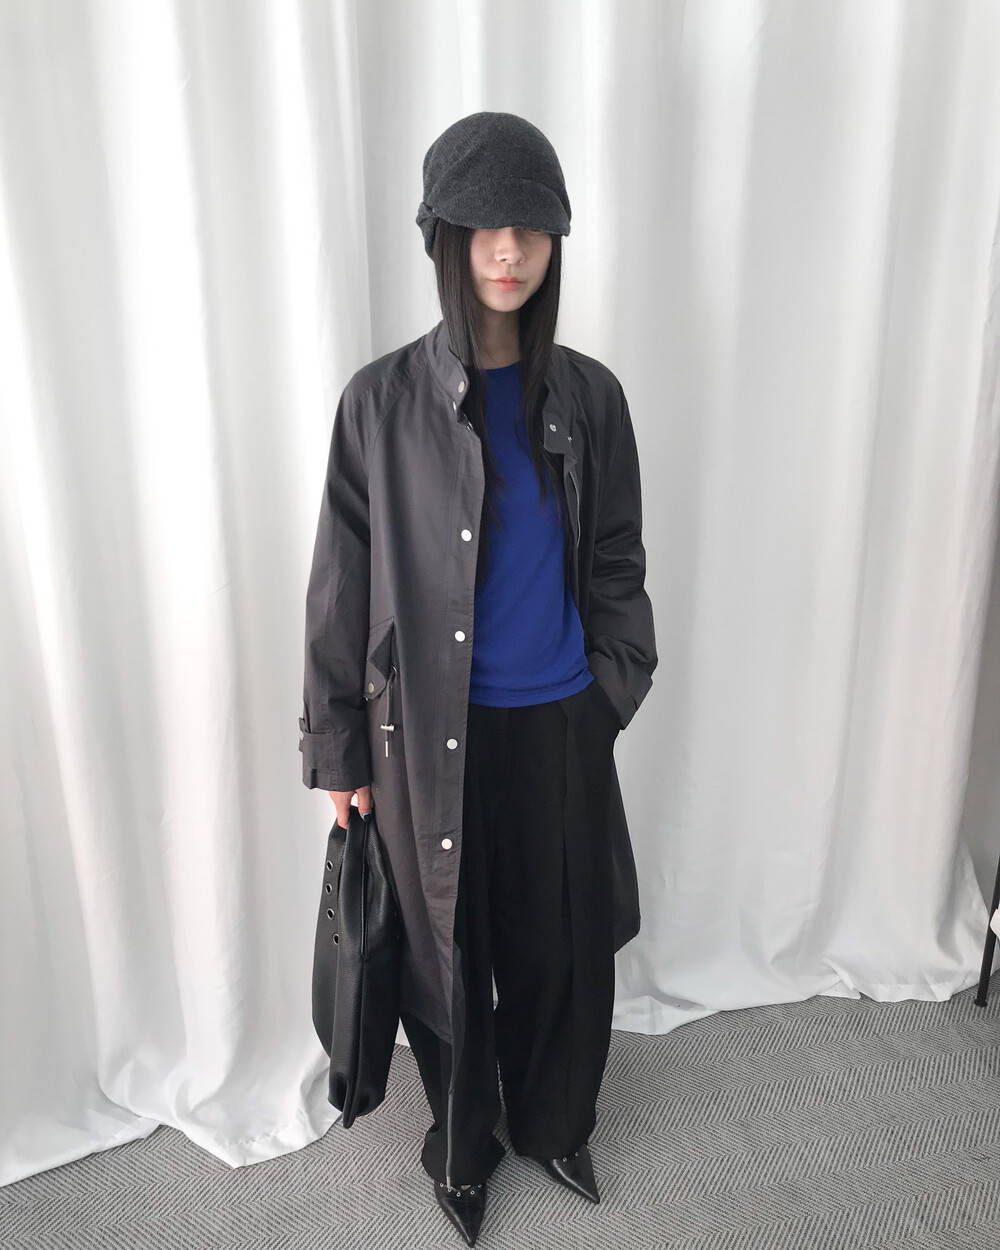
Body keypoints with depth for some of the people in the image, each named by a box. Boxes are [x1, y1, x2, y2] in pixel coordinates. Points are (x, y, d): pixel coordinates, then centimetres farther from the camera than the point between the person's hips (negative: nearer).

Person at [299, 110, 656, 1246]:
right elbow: (342, 585, -4)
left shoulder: (588, 395, -1)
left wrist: (615, 686, 7)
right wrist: (338, 751, -2)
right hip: (429, 730, -2)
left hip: (560, 725, 2)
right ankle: (462, 1143, 45)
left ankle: (555, 1123, 47)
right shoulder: (384, 399, -8)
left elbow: (616, 564, 7)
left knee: (562, 944, 17)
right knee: (446, 951, 15)